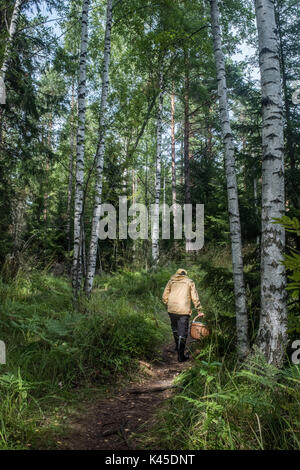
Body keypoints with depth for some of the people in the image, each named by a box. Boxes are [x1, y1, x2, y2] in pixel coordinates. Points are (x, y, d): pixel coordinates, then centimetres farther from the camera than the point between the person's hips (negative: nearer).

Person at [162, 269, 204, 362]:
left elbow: (165, 296, 10)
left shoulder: (171, 281, 13)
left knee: (175, 328, 24)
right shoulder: (189, 282, 8)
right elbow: (195, 298, 2)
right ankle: (181, 356, 4)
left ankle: (177, 346, 39)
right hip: (184, 311, -3)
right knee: (183, 332, 2)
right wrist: (199, 311, 6)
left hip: (172, 310, 3)